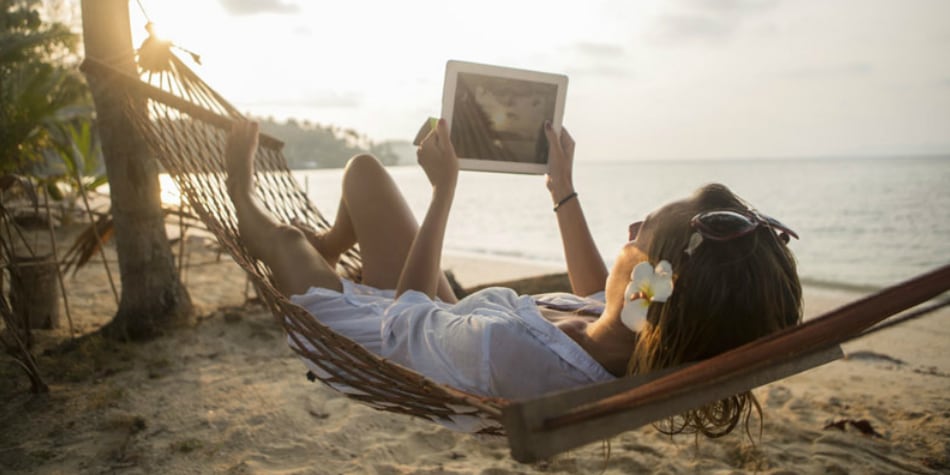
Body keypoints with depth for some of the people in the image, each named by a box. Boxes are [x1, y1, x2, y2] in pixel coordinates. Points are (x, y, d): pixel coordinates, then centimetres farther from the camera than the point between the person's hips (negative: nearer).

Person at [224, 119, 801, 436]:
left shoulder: (510, 351, -49)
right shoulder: (661, 354, -28)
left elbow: (407, 310, -25)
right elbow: (599, 297, 0)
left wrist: (445, 189, -18)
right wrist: (565, 190, 6)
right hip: (443, 322, 5)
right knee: (364, 168, 17)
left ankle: (244, 198, 57)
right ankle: (325, 249, 50)